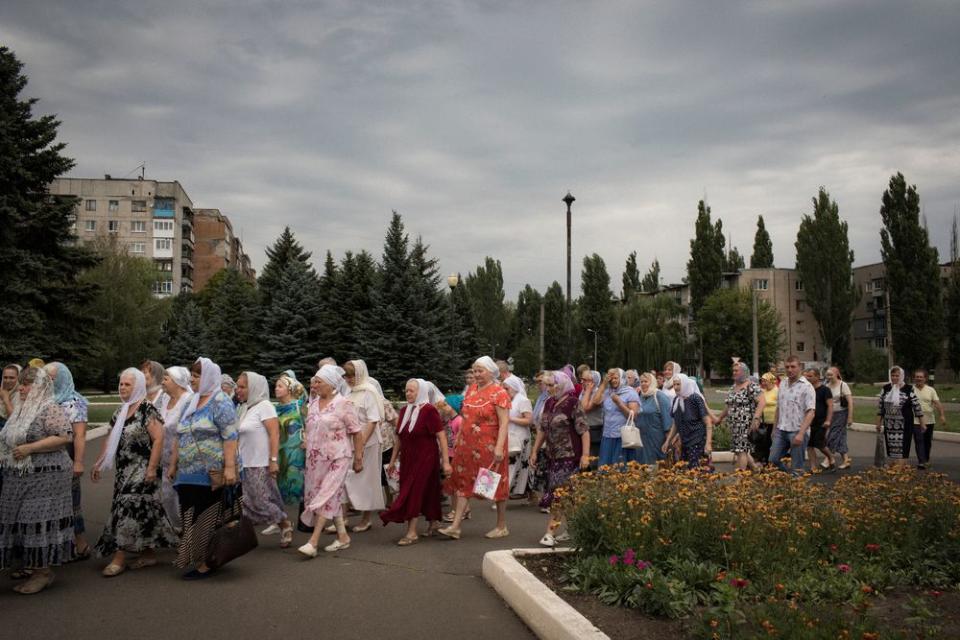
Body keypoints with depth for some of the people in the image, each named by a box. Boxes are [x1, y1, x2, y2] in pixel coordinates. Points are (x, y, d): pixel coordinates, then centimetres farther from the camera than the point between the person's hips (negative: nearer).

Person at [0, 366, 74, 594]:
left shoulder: (50, 409, -13)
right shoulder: (21, 409, 15)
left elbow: (65, 437, -22)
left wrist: (30, 448, -22)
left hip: (44, 476, -9)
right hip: (19, 477, 9)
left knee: (40, 520, -7)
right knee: (24, 520, 12)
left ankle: (44, 571, 0)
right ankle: (32, 564, 25)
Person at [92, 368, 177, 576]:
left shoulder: (147, 410, -11)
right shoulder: (120, 411, 14)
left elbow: (158, 439, -17)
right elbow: (110, 439, 19)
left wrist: (152, 468, -21)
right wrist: (99, 463, 15)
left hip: (141, 471, -7)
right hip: (124, 470, 7)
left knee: (130, 510, -8)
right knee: (143, 512, 11)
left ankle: (119, 559, -2)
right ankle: (149, 554, 18)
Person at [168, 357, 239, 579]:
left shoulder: (220, 402, -8)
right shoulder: (191, 404, 17)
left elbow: (230, 437, -15)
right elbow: (180, 438, 22)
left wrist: (230, 467, -21)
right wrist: (173, 464, 19)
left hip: (210, 475, -8)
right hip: (187, 475, 8)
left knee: (207, 520, -1)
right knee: (191, 520, 9)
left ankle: (205, 564, 8)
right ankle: (198, 561, 19)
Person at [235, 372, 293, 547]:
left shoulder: (263, 406, -10)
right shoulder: (243, 408, 12)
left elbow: (275, 434, -16)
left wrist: (274, 460, -22)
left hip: (262, 465, -7)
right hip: (246, 464, 7)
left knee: (260, 501, -4)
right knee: (247, 502, 4)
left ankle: (286, 524, 14)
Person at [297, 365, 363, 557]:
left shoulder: (344, 404, -12)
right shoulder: (314, 403, 8)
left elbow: (357, 432, -8)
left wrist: (358, 458, -7)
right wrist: (305, 443, 7)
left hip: (336, 458, -7)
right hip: (315, 459, 7)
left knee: (326, 497, -7)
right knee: (333, 498, 12)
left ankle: (313, 541, -6)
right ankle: (343, 536, 22)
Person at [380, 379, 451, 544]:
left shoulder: (429, 410, -13)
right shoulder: (404, 411, 7)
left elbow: (441, 436, -15)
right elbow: (399, 437, 15)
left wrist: (446, 462, -18)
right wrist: (393, 459, 16)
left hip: (425, 458, -6)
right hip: (407, 459, 6)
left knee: (414, 491, -8)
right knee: (425, 491, 13)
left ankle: (412, 532, -4)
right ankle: (432, 522, 30)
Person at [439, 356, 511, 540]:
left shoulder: (499, 393, -10)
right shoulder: (471, 390, 10)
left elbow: (504, 423, -16)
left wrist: (499, 447, -23)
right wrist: (459, 440, 16)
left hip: (489, 447, -7)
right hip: (468, 446, 7)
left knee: (496, 483, 6)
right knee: (464, 482, 4)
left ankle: (502, 526, 19)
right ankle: (455, 526, 7)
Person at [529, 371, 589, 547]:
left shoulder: (573, 403, -11)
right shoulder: (550, 403, 10)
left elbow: (584, 430, -14)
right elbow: (542, 429, 17)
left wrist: (585, 455, -19)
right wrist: (535, 451, 16)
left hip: (569, 457, -7)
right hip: (553, 456, 7)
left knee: (558, 494, -8)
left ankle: (550, 533, -4)